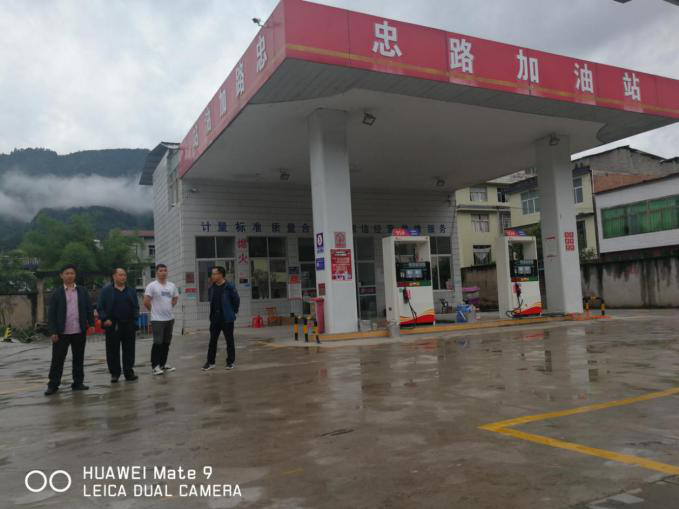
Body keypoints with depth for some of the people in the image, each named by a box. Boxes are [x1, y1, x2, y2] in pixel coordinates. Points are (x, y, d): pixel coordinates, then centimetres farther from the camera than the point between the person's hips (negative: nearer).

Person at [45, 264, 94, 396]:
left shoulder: (82, 291, 7)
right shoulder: (57, 293, 1)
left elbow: (89, 309, 8)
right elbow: (51, 313, -2)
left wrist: (91, 324, -1)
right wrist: (53, 332, -8)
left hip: (79, 332, 2)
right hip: (62, 332, -2)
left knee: (78, 358, 9)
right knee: (57, 359, 2)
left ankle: (78, 382, 18)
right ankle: (53, 385, 11)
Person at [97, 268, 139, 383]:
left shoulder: (131, 290, 11)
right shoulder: (106, 290, 1)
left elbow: (136, 307, 14)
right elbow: (100, 307, -1)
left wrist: (135, 319, 2)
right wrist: (105, 319, -11)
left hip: (129, 325, 3)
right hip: (112, 325, -3)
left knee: (129, 350, 5)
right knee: (113, 351, 3)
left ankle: (129, 372, 13)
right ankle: (114, 374, 12)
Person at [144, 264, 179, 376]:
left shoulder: (172, 286, 8)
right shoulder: (152, 286, -11)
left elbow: (175, 299, 21)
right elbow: (146, 302, -12)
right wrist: (154, 310, 0)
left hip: (170, 318, 6)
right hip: (157, 319, -6)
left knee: (166, 343, 12)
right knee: (158, 343, -5)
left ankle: (163, 364, 22)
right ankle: (155, 365, 3)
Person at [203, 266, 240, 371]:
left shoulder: (229, 287, -13)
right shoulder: (211, 288, 4)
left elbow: (236, 300, -5)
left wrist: (233, 311, 3)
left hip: (227, 319, -5)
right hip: (214, 319, 5)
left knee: (229, 340, 5)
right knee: (212, 341, 7)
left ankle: (231, 361, 16)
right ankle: (210, 362, 16)